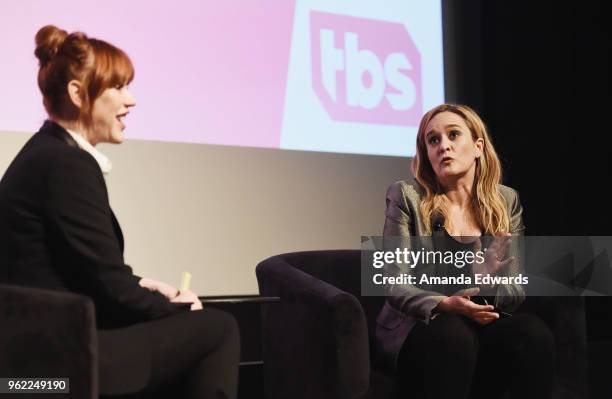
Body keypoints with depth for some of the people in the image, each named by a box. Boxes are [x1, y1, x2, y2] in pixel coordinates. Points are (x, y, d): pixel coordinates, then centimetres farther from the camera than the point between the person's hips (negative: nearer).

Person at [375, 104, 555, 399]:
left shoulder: (507, 201, 6)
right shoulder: (407, 197, -3)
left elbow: (517, 288, 1)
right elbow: (396, 286, -9)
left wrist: (488, 277, -23)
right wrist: (445, 305, -29)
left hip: (486, 322, 3)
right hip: (417, 327, -3)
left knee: (534, 333, -29)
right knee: (454, 335, -36)